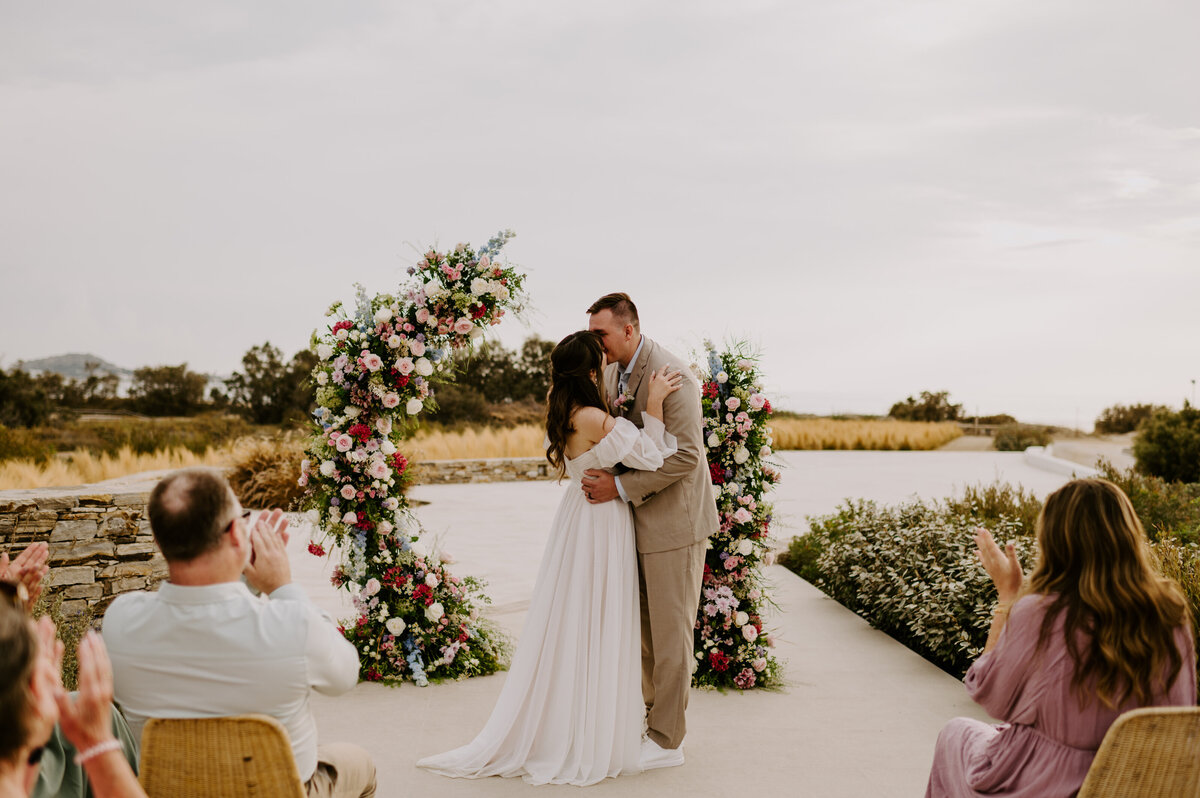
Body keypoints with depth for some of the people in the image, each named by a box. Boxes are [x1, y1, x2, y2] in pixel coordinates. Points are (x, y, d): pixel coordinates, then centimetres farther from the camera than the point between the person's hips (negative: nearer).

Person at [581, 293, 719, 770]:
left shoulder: (669, 376, -20)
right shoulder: (612, 372, 7)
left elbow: (685, 455, -24)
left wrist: (620, 487, -24)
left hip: (674, 520, -8)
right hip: (637, 519, 8)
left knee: (670, 631, 1)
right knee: (638, 624, 16)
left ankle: (667, 742, 11)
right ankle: (649, 709, 32)